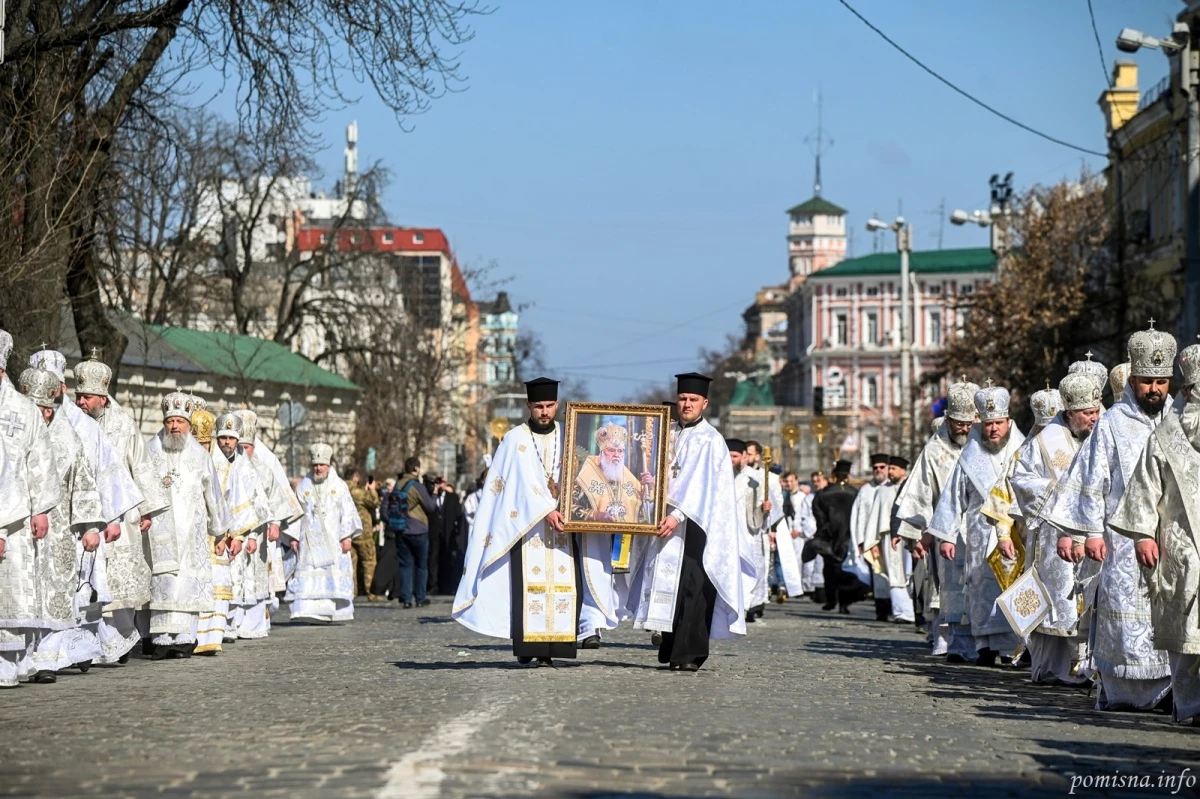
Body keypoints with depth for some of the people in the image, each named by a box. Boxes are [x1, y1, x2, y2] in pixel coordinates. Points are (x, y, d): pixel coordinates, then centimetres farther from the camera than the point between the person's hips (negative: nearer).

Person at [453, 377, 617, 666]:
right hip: (525, 523, -3)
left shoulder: (566, 437, 11)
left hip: (561, 523, 3)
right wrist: (546, 510, -19)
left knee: (563, 581, -6)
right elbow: (524, 481, -8)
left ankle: (549, 648, -5)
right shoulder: (515, 440, 2)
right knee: (529, 580, -10)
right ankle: (527, 646, -6)